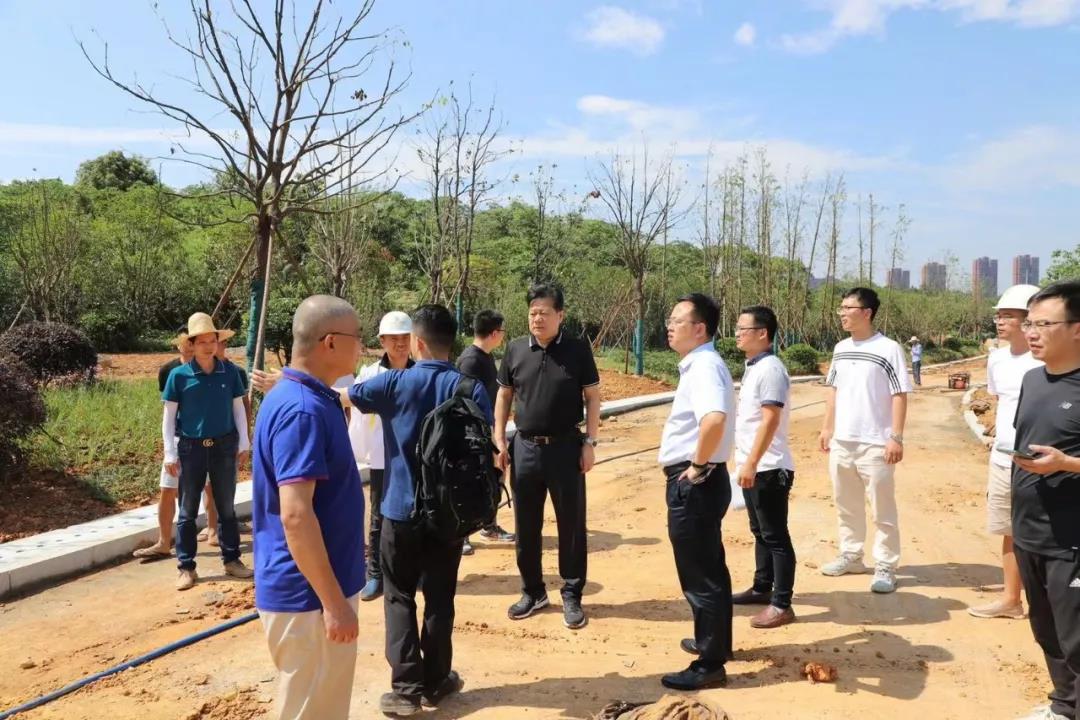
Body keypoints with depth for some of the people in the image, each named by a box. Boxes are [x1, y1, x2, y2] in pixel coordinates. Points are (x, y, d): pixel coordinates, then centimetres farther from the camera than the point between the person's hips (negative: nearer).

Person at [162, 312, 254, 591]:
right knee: (188, 510, 6)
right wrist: (170, 453, -5)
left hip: (224, 445, 2)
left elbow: (238, 409, 7)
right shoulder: (179, 375, -7)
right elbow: (169, 417, -2)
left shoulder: (230, 372, -2)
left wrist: (243, 442, 6)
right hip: (191, 447, -1)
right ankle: (186, 567, 15)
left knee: (226, 507, 10)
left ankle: (232, 559, 22)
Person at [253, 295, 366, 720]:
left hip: (314, 587, 10)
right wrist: (334, 602, -24)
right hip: (309, 593, -10)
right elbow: (296, 515, -28)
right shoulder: (303, 409, -23)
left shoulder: (310, 399, 8)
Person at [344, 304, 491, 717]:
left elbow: (339, 397, 3)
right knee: (439, 597, 12)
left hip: (402, 510, -2)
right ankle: (435, 682, 24)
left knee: (400, 598, 10)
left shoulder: (394, 383, -8)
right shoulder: (471, 388, -5)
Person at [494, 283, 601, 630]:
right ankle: (532, 591, 27)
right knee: (526, 525, 11)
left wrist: (589, 442, -7)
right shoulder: (515, 350, 2)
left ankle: (572, 595, 19)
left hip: (565, 446, -2)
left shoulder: (578, 350, -4)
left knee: (571, 524, 5)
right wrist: (499, 440, 4)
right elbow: (504, 396, 10)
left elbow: (592, 397, -1)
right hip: (525, 447, 3)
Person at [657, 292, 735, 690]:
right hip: (696, 482, 10)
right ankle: (713, 642, 38)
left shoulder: (704, 365, -20)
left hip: (693, 483, -10)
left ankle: (710, 664, 13)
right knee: (709, 568, 22)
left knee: (699, 574, 1)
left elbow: (715, 419, -39)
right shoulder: (698, 363, 12)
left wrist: (698, 466, -25)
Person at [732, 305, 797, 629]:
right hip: (752, 466, 10)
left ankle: (782, 604, 6)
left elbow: (770, 421, -23)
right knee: (760, 532, 19)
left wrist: (752, 463, -26)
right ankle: (762, 588, 32)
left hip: (768, 468, -10)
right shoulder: (752, 367, 13)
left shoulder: (770, 369, -17)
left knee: (775, 536, -2)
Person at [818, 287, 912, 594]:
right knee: (846, 505, 16)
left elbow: (899, 395, -11)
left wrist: (896, 437, -15)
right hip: (841, 441, 7)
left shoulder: (889, 349, -10)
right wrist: (827, 428, 14)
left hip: (875, 443, -6)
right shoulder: (840, 349, 9)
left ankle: (885, 566, 12)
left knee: (882, 509, 2)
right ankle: (851, 555, 30)